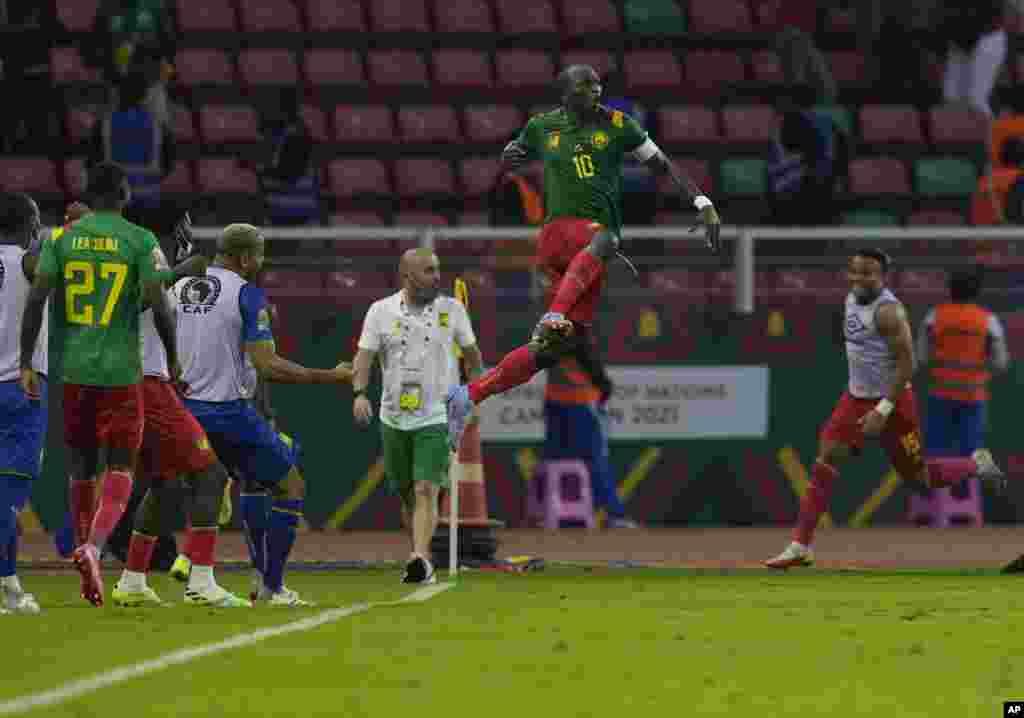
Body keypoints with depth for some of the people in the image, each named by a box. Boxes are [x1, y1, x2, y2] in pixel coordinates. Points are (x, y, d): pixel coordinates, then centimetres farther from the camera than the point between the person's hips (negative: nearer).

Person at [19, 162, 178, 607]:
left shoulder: (63, 238, 4)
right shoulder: (139, 240, -3)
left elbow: (35, 299, -4)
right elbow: (158, 306, -10)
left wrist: (26, 363, 1)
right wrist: (173, 359, 3)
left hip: (74, 370, 3)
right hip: (121, 371, -3)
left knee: (81, 471, 16)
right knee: (119, 474, 1)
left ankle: (86, 560, 21)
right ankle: (93, 547, -23)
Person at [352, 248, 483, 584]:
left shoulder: (451, 310, 0)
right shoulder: (381, 311, -1)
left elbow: (471, 352, 14)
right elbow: (364, 355, -7)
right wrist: (360, 393, -23)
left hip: (436, 418, -2)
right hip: (394, 418, 2)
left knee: (426, 491, -16)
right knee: (407, 494, 11)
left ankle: (421, 560, -26)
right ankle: (422, 564, 26)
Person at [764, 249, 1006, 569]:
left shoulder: (887, 311, -22)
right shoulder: (852, 300, 4)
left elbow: (907, 365, -24)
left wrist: (883, 411, -28)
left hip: (892, 400, -7)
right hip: (855, 398, 7)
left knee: (918, 477, 6)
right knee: (825, 462, -7)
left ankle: (978, 465, 35)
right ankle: (799, 547, -9)